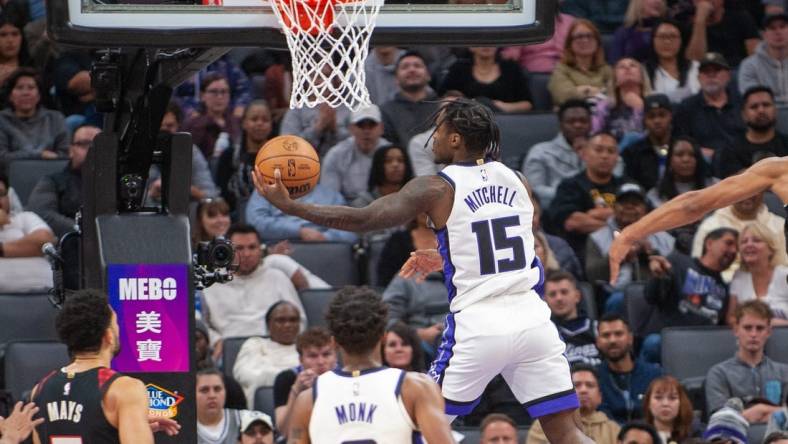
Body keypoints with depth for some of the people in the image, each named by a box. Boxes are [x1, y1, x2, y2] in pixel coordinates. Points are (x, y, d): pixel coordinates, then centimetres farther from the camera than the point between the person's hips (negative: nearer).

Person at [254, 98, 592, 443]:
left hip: (477, 324, -4)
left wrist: (289, 206, -1)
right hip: (531, 318, 4)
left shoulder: (437, 189, -5)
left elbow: (362, 220, -8)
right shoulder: (515, 179, 11)